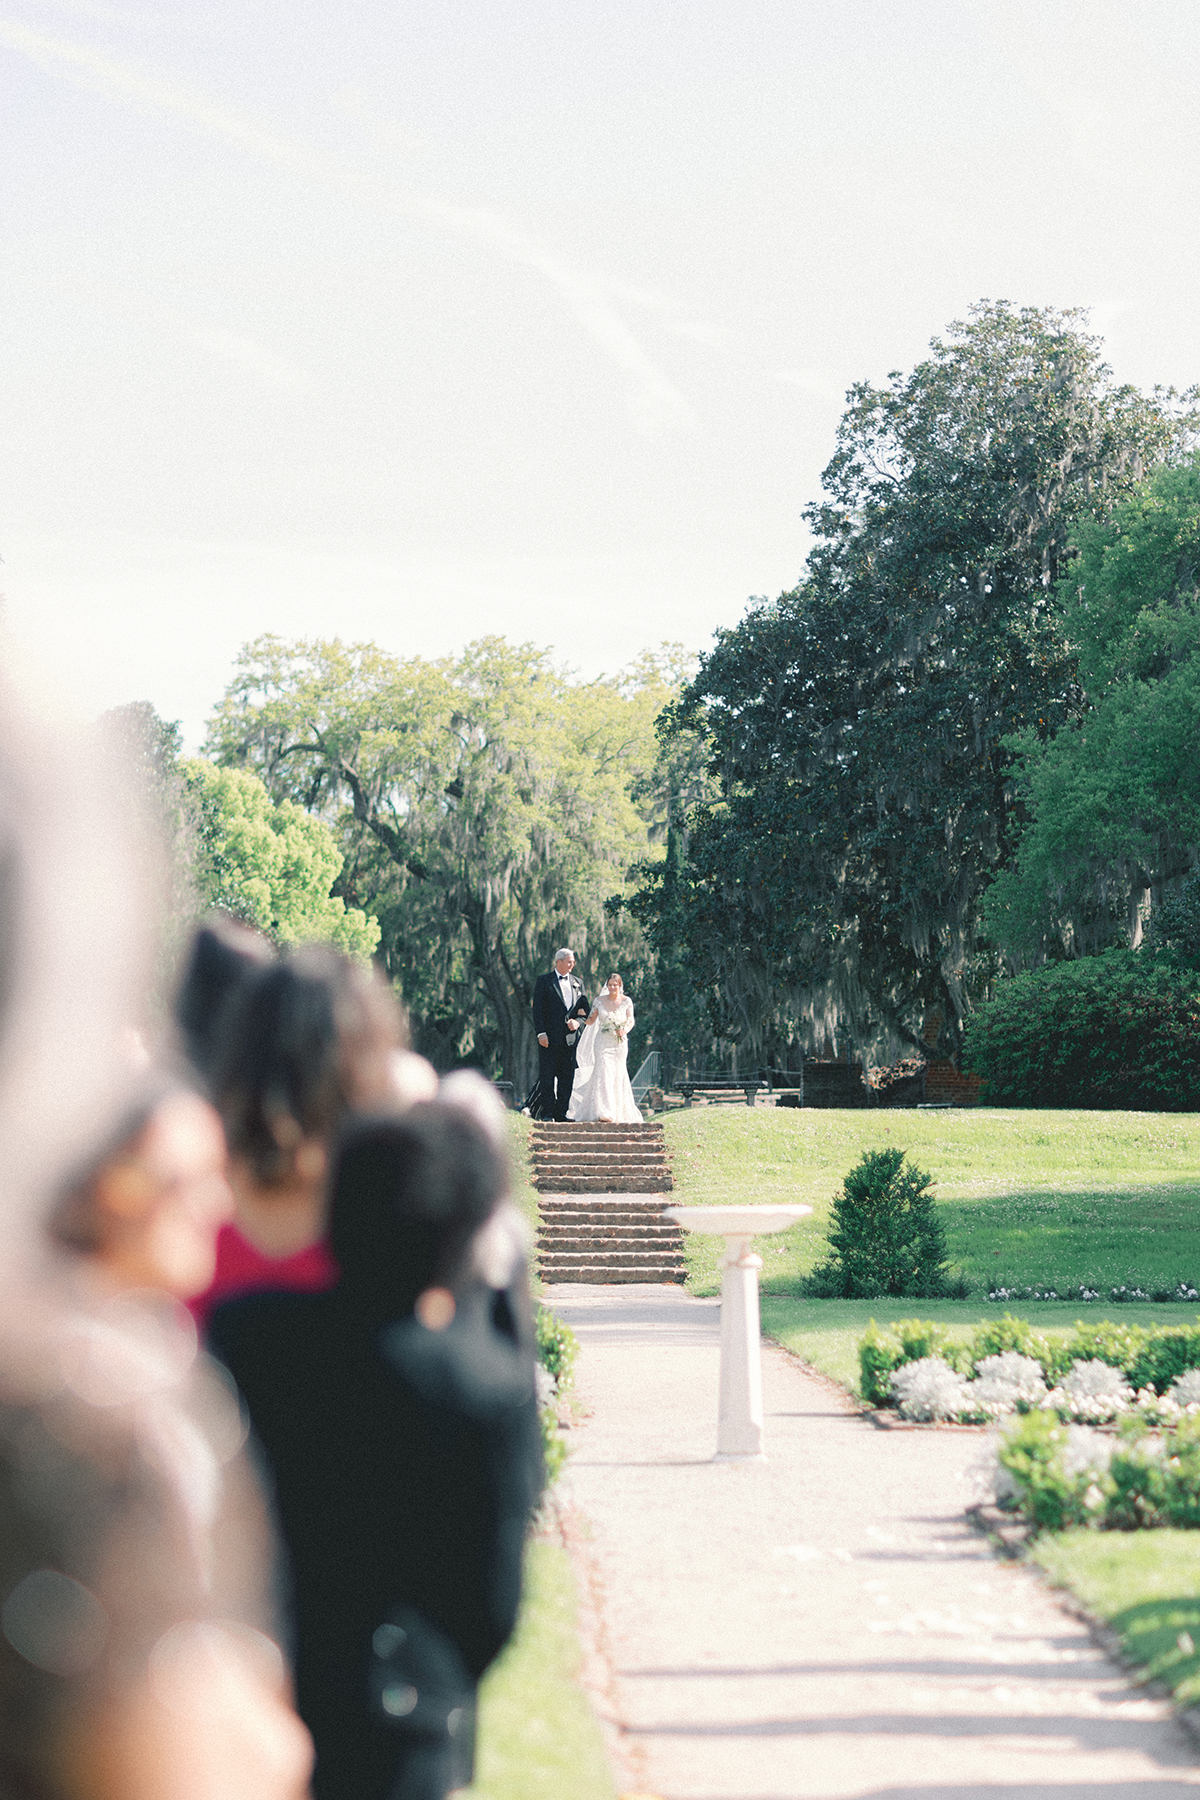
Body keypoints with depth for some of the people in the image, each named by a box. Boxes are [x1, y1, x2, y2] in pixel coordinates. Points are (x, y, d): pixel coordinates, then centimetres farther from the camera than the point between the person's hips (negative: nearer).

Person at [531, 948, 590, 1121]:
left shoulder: (578, 982, 15)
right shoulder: (543, 981, 2)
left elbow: (585, 1009, 15)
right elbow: (537, 1008, -4)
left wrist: (577, 1021, -7)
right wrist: (541, 1033, -13)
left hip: (570, 1038, 4)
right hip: (550, 1036, -4)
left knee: (567, 1077, 4)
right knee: (547, 1077, -3)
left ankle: (561, 1113, 10)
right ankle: (547, 1113, 0)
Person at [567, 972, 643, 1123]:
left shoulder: (626, 1001, 0)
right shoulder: (600, 1001, 1)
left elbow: (631, 1021, 5)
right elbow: (590, 1021, 5)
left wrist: (625, 1030, -15)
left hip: (619, 1044, 1)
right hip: (603, 1042, -1)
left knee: (618, 1077, 3)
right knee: (603, 1075, -12)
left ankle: (619, 1113, 14)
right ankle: (604, 1112, -15)